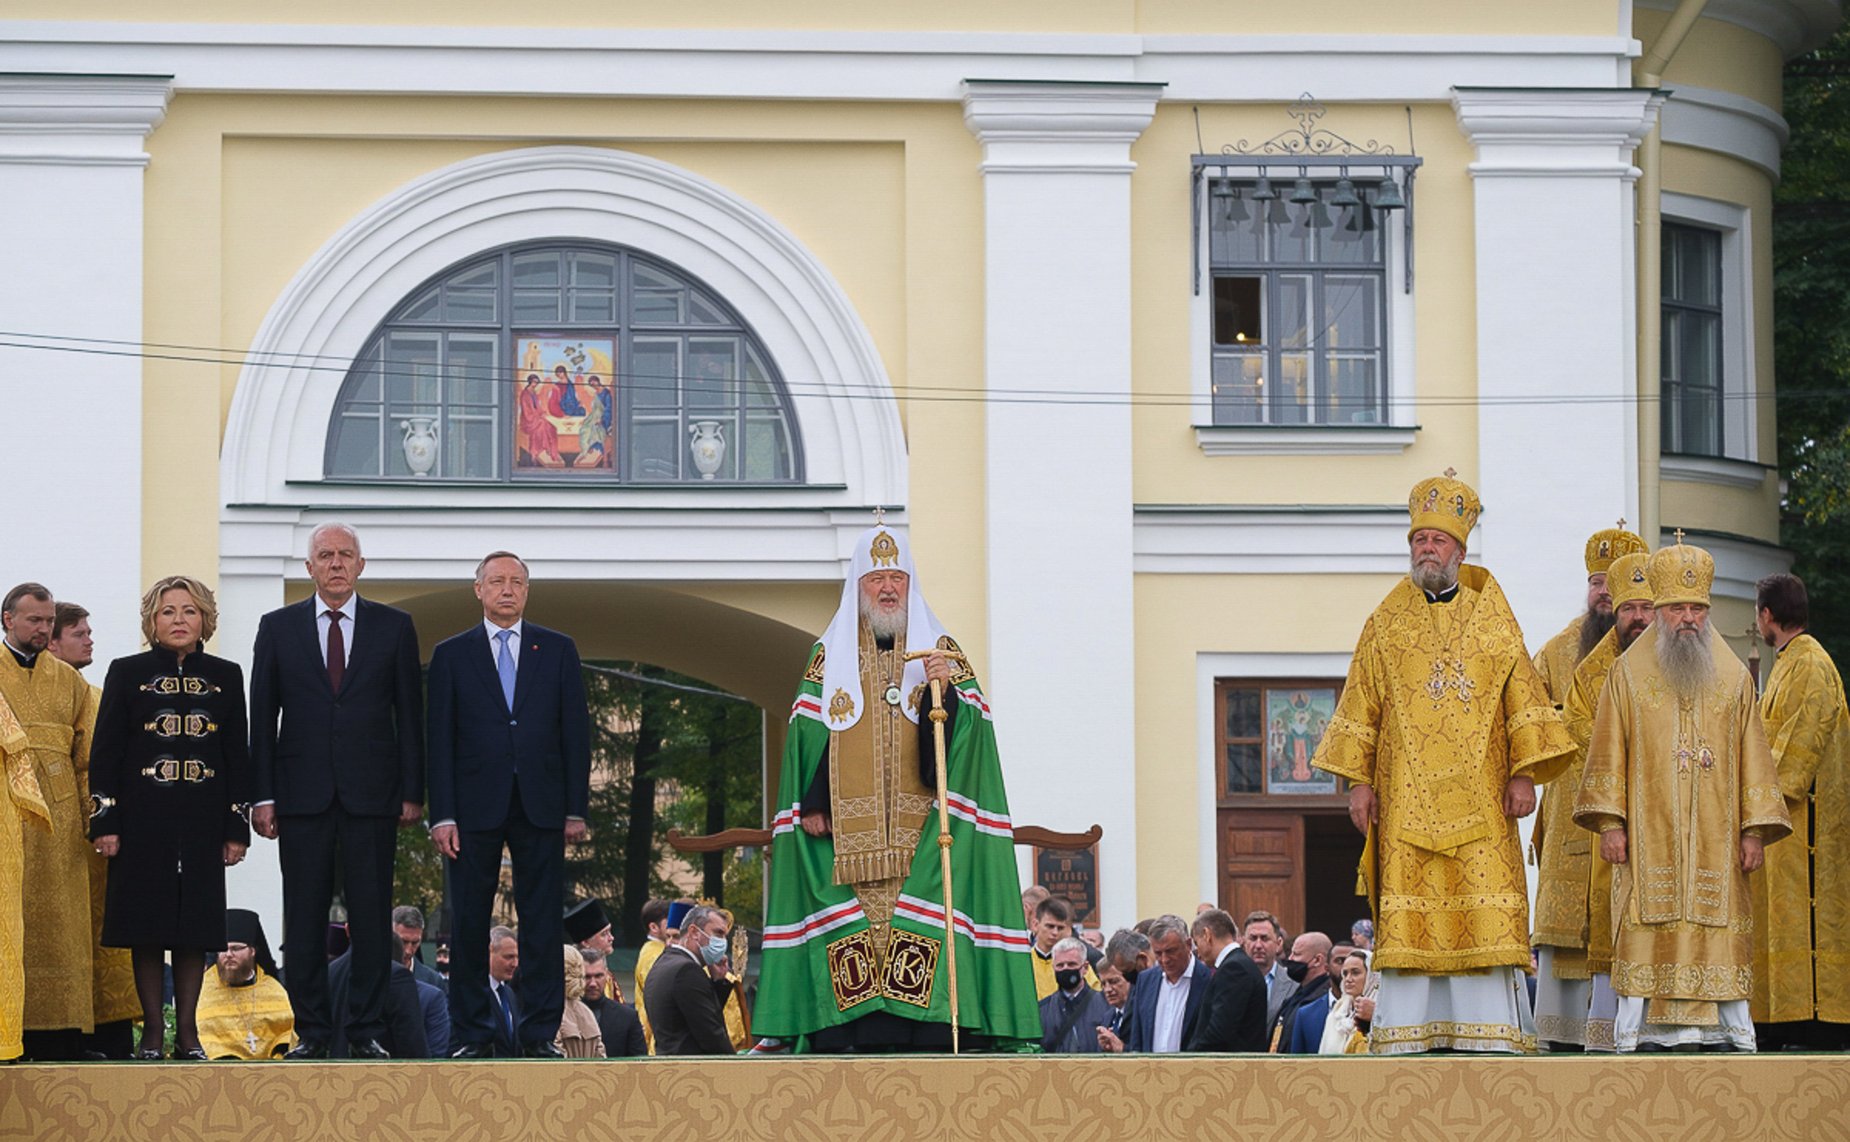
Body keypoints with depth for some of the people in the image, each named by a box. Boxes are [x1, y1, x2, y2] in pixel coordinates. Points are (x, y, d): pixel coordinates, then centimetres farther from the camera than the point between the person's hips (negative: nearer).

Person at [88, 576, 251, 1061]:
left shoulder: (226, 677, 9)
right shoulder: (127, 674, 4)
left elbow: (238, 756, 10)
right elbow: (105, 752, 2)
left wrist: (238, 827, 3)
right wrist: (104, 822, -6)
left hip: (202, 822, 2)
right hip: (143, 821, -1)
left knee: (195, 925, 2)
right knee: (146, 924, -1)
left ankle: (187, 1030, 8)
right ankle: (152, 1030, 6)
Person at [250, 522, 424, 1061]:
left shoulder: (394, 627, 8)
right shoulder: (278, 627, 8)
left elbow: (409, 714, 6)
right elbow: (262, 718, 6)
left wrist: (412, 792, 0)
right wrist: (262, 795, -1)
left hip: (371, 793, -1)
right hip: (302, 793, 1)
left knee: (371, 916, -1)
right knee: (303, 918, 1)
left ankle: (366, 1030, 6)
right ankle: (312, 1031, 7)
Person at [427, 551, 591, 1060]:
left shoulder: (558, 650, 10)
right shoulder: (452, 654, 7)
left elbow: (576, 731, 8)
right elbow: (440, 740, 3)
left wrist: (577, 808, 1)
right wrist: (442, 816, -5)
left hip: (541, 807, 1)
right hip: (477, 807, -1)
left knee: (543, 923, 1)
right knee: (469, 924, 1)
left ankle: (540, 1033, 5)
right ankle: (472, 1034, 7)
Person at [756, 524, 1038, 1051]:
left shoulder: (940, 649, 12)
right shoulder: (829, 656, 14)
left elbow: (969, 730, 0)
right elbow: (807, 737, 8)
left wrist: (946, 691, -19)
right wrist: (811, 805, -4)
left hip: (919, 839, 0)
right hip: (847, 837, 0)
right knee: (848, 961, -7)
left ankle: (930, 1043, -11)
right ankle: (846, 1048, -7)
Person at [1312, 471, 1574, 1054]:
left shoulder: (1492, 618, 11)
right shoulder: (1386, 624, 12)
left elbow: (1522, 696, 8)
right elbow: (1361, 706, 10)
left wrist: (1523, 772, -2)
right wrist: (1358, 780, 0)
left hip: (1477, 795, 0)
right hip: (1406, 795, 0)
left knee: (1485, 907, -7)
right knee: (1408, 909, -6)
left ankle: (1487, 1030, -7)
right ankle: (1407, 1032, -7)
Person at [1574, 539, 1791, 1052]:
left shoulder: (1734, 677, 11)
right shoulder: (1628, 674, 7)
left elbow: (1753, 756, 10)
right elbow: (1608, 753, 4)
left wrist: (1754, 830, 2)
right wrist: (1610, 822, -6)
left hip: (1715, 835, 1)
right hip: (1649, 834, -1)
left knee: (1718, 928, -3)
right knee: (1648, 928, -7)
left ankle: (1726, 1032, -3)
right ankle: (1646, 1029, -7)